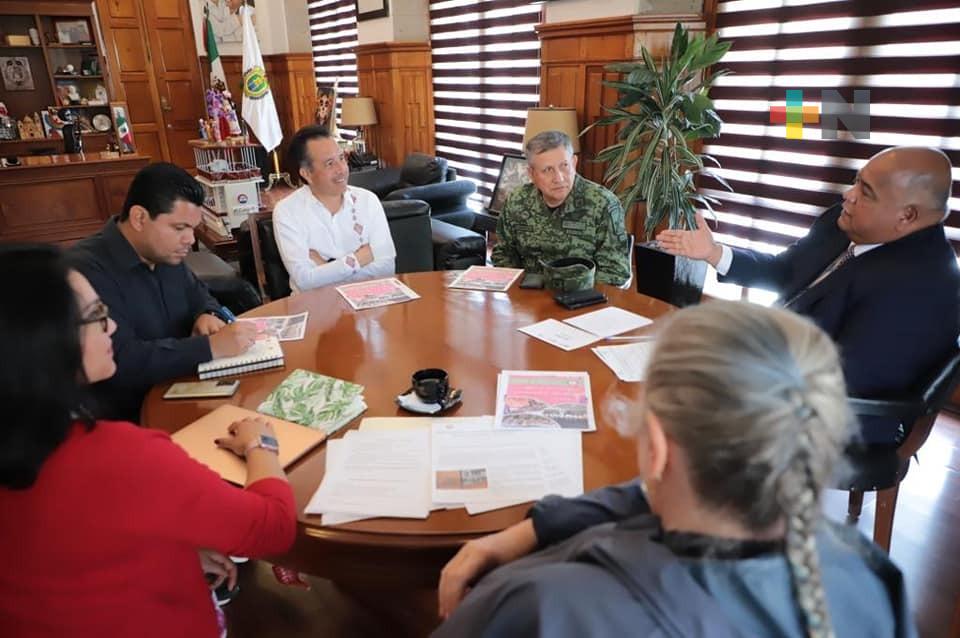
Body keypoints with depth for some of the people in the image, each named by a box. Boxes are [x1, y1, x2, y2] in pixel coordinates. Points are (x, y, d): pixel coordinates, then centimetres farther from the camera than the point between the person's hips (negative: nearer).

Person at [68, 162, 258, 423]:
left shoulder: (164, 253, 6)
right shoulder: (87, 271, -21)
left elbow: (198, 295, 21)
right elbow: (121, 362, -29)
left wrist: (208, 315, -2)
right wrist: (211, 347, -30)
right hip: (126, 422, -8)